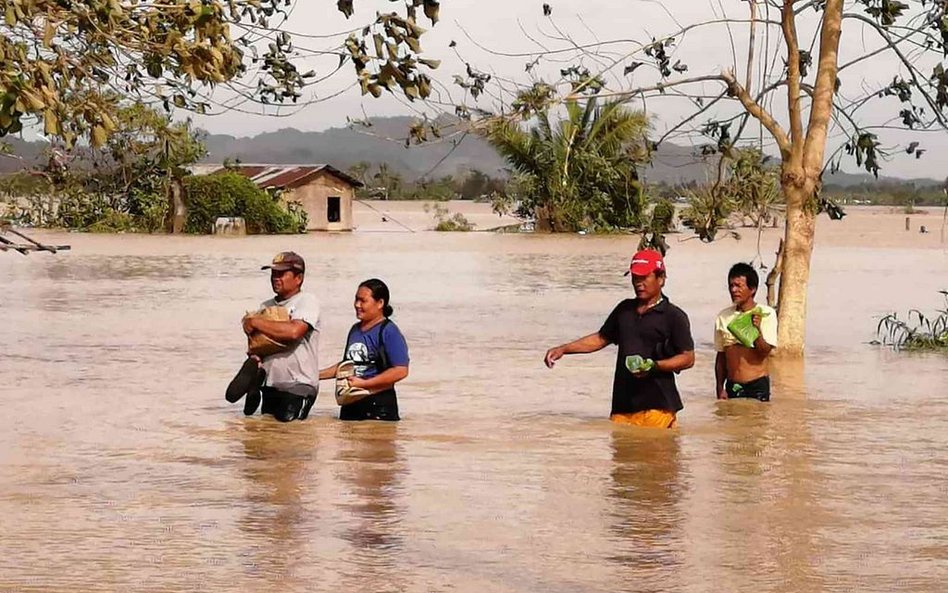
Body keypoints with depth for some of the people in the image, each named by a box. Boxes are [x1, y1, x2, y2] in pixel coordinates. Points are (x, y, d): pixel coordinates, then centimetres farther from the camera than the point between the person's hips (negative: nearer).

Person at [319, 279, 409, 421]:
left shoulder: (389, 332, -11)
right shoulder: (355, 330, 13)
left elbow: (401, 371, -18)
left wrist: (363, 383, -19)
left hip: (378, 406, -8)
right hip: (350, 405, 8)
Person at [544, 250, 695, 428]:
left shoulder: (674, 316, 0)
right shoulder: (625, 310, 18)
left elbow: (688, 358, -3)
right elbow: (601, 338, 28)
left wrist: (654, 366, -18)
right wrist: (563, 349, 18)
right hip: (623, 405, 6)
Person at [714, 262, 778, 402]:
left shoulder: (766, 314, -5)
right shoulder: (723, 317, 6)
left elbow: (764, 352, -10)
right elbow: (721, 357, 12)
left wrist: (757, 329, -27)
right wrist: (720, 389, 6)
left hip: (757, 386, -3)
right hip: (732, 387, 4)